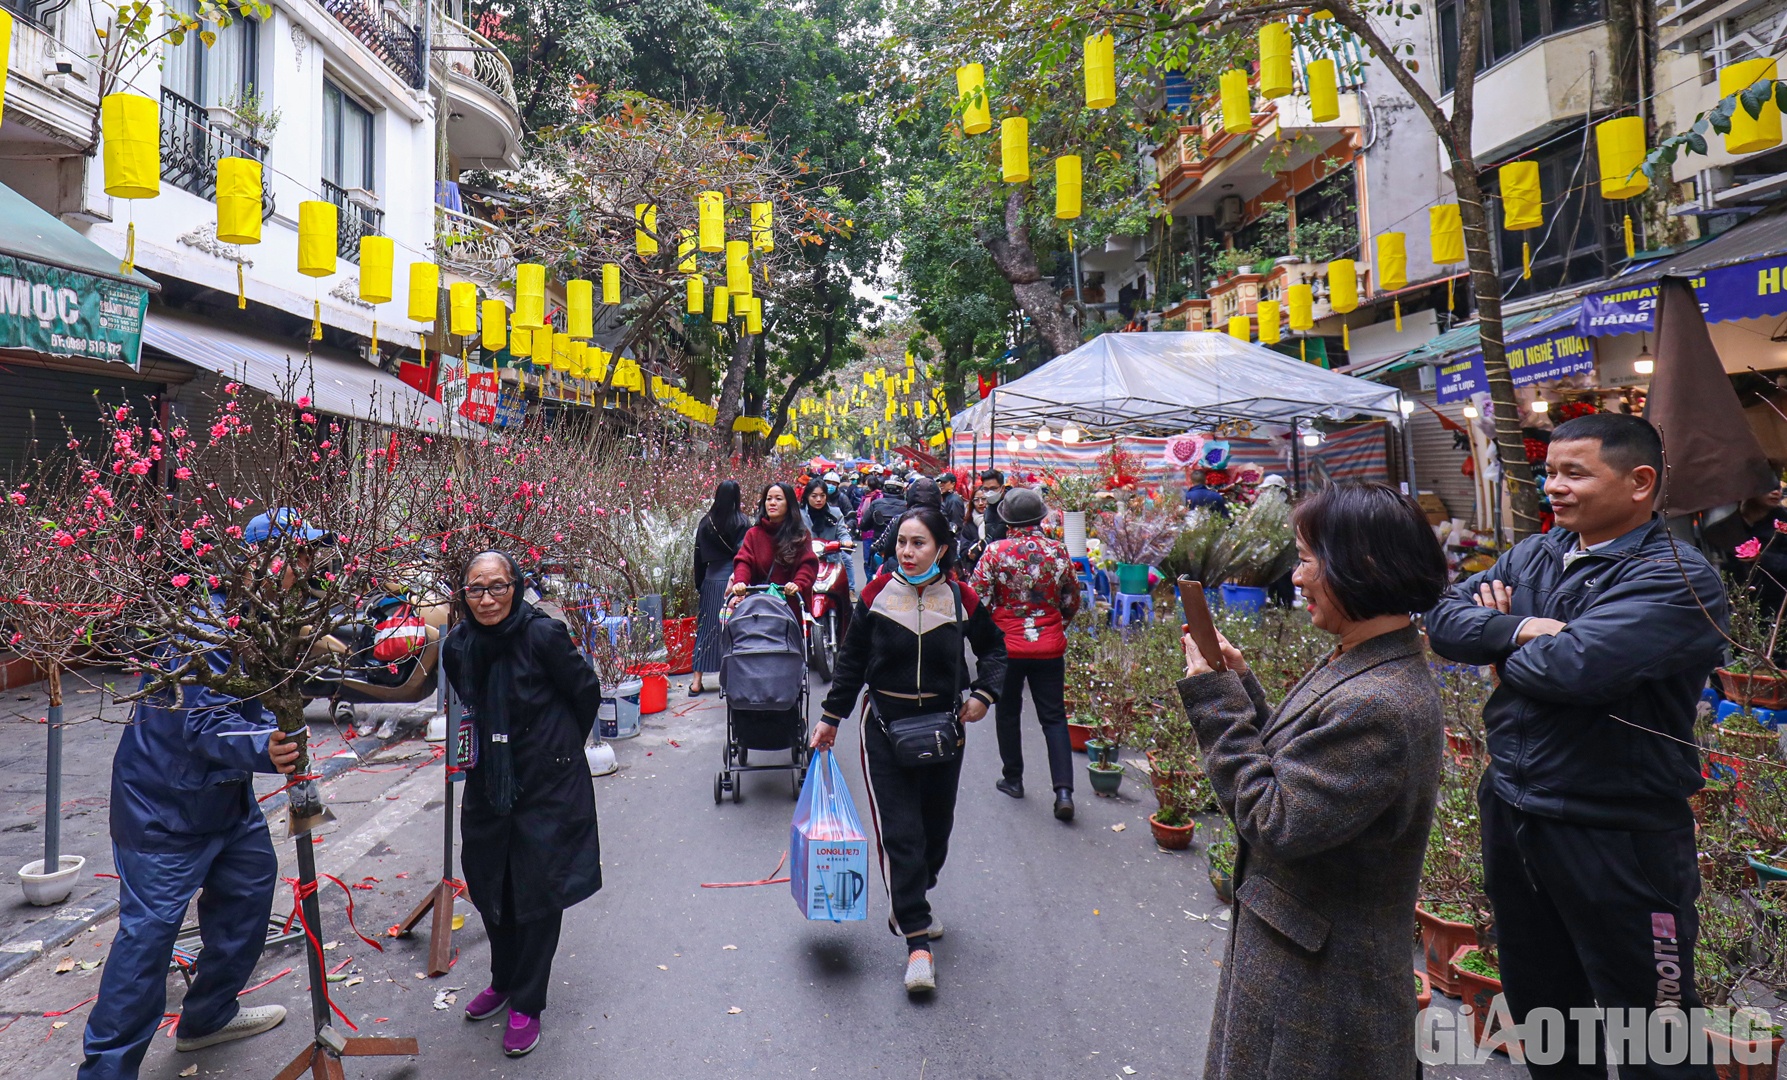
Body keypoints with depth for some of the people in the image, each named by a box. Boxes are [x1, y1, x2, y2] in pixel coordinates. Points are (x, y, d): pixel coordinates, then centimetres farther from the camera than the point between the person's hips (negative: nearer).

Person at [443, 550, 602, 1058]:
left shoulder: (543, 634, -21)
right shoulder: (458, 645, -4)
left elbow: (587, 691, -7)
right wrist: (480, 748, 13)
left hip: (548, 784, -5)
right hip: (488, 783, 6)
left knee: (538, 890, 2)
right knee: (487, 884, 16)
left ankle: (527, 1003, 20)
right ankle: (504, 980, 40)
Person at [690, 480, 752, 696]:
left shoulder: (706, 522, 3)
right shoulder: (742, 522, -8)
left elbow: (699, 556, 8)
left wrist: (699, 583, 17)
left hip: (712, 580, 3)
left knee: (706, 628, 9)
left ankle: (697, 681, 9)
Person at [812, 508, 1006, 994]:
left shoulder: (961, 599, -6)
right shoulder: (877, 594, -7)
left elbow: (993, 647, 12)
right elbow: (852, 659, 5)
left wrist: (984, 693, -3)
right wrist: (831, 716, 7)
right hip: (886, 724, -2)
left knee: (936, 827, 14)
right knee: (899, 832, -8)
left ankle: (909, 909, 40)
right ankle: (918, 943, -2)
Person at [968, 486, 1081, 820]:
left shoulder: (995, 552, -11)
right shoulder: (1058, 551, -3)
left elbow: (977, 600, -10)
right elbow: (1072, 600, 7)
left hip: (1006, 645, -2)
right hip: (1050, 647, 2)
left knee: (1008, 712, 16)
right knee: (1054, 717, 6)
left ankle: (1013, 778, 26)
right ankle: (1064, 790, -4)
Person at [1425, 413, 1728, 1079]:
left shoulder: (1676, 577, -16)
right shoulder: (1531, 557, 7)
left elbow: (1577, 665, -30)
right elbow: (1445, 619, -1)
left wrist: (1503, 651, -10)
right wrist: (1521, 629, -19)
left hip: (1618, 841, -7)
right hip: (1511, 816, 7)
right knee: (1536, 1002, 24)